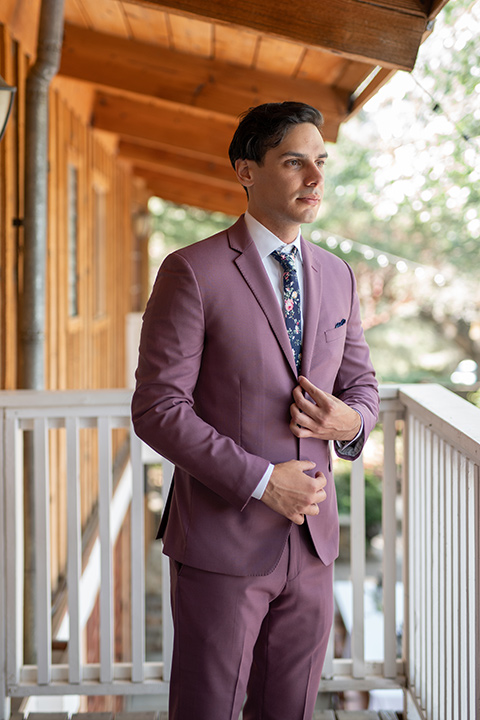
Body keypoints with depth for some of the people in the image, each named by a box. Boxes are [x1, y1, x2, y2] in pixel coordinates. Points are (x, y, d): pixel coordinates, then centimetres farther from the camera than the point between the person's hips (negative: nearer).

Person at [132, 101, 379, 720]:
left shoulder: (337, 277, 9)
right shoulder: (192, 272, -10)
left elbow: (362, 385, 17)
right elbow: (158, 408, -13)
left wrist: (351, 421, -7)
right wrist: (261, 480, -17)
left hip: (311, 537, 5)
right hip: (222, 541, -5)